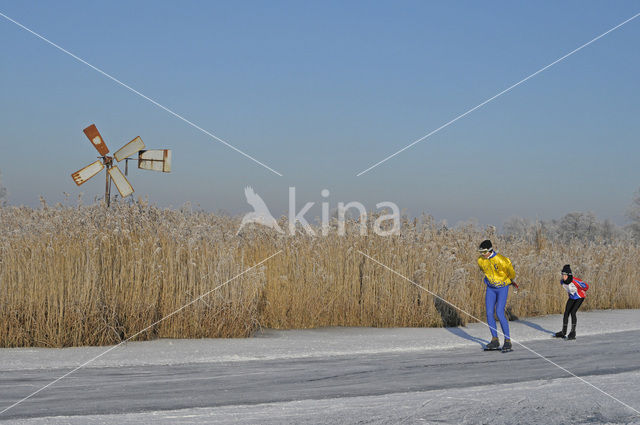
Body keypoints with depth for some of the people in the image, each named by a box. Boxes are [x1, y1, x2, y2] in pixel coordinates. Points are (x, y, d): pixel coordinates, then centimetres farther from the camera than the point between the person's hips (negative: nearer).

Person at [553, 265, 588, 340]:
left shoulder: (575, 281, -34)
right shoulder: (562, 281, -15)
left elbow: (586, 286, -20)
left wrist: (583, 291, -1)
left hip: (580, 297, -6)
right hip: (572, 297, 6)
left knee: (573, 312, -18)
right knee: (566, 313, 0)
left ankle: (573, 332, -10)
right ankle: (563, 332, 13)